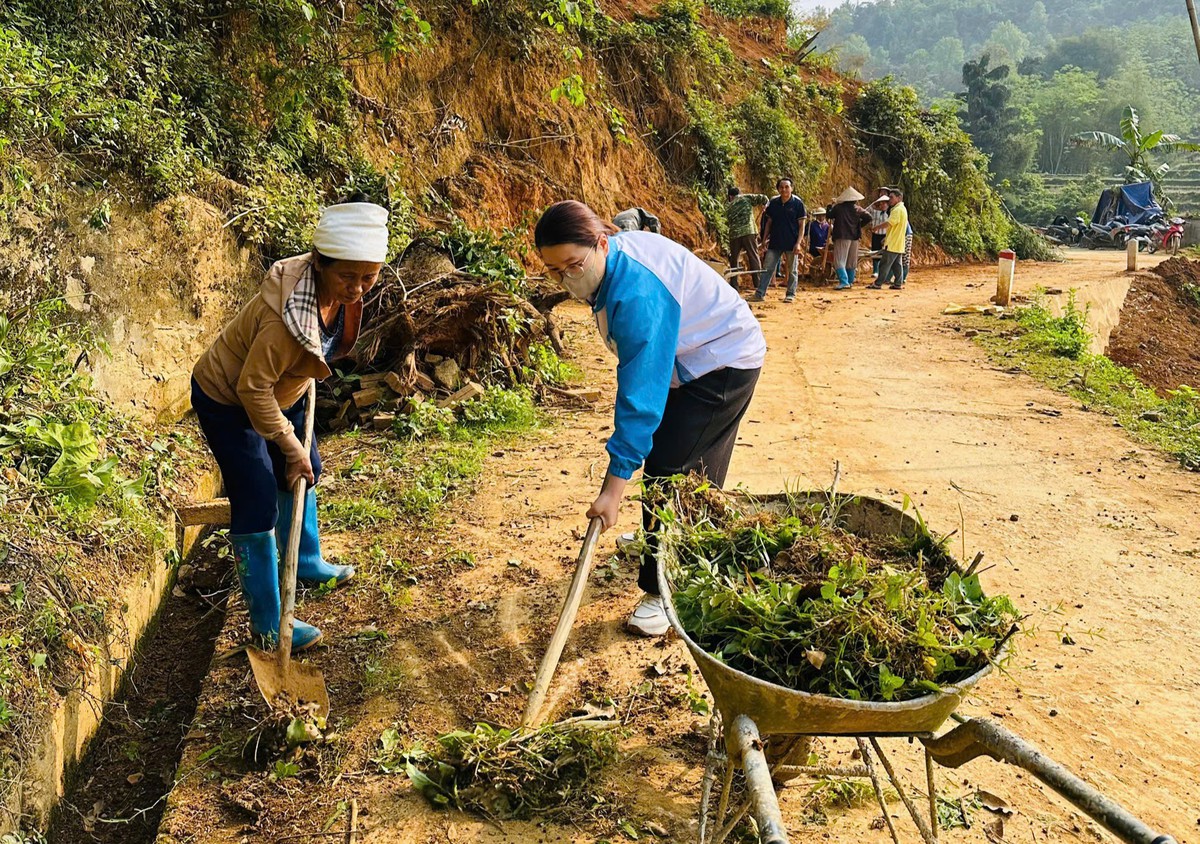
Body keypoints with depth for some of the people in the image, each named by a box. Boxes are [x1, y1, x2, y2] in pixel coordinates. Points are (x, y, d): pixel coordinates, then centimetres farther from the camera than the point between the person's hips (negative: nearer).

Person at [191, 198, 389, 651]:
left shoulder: (339, 288, -14)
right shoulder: (288, 312, -40)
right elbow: (253, 387, -31)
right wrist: (290, 446, -22)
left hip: (275, 392, 9)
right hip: (226, 400, -9)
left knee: (303, 473, 23)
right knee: (257, 506, -7)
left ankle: (306, 562, 49)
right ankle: (268, 626, 5)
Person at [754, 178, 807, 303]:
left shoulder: (797, 203, -5)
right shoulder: (773, 203, 4)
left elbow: (801, 224, -5)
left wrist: (798, 242, -12)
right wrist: (764, 239, 7)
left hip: (791, 243, -3)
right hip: (775, 242, 3)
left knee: (792, 270, 6)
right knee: (767, 268, 0)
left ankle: (790, 294, 17)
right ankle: (760, 294, 2)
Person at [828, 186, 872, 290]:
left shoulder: (838, 207, -7)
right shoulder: (858, 209, 3)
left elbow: (829, 215, 7)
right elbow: (868, 217, 0)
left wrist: (833, 205, 19)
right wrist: (859, 225, 11)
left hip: (842, 237, -5)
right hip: (854, 237, 5)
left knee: (840, 261, -7)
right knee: (851, 262, 14)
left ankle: (844, 282, -21)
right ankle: (850, 281, 21)